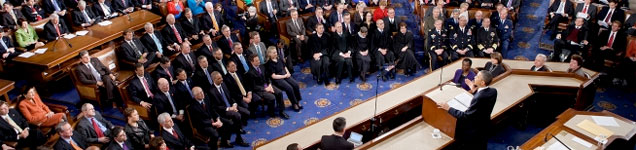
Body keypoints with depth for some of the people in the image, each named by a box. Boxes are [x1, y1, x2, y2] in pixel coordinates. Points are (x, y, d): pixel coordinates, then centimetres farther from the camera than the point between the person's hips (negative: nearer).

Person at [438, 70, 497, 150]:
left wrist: (448, 108, -22)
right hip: (484, 127, 8)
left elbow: (465, 116, -30)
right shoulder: (493, 91, -11)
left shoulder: (479, 98, -35)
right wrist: (474, 90, 7)